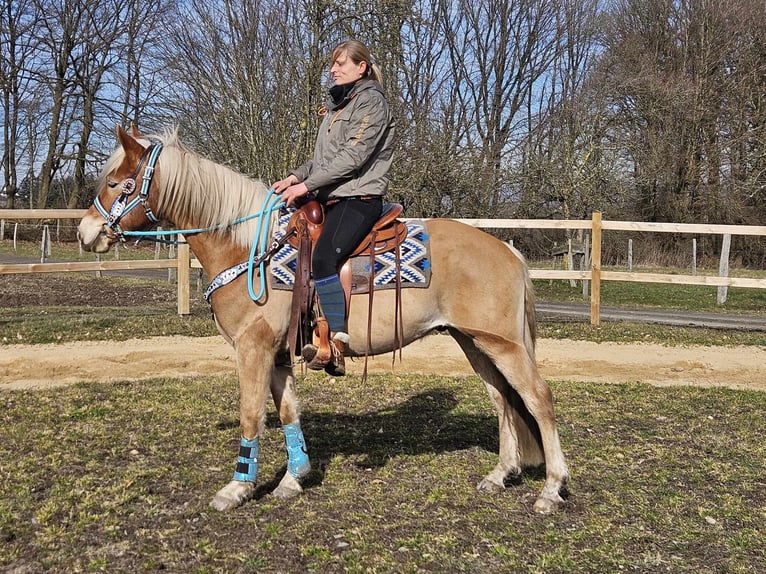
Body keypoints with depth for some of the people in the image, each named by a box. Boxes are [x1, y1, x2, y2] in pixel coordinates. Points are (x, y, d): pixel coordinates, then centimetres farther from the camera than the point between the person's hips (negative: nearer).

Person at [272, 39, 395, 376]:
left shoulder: (372, 101, -6)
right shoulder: (338, 103, 22)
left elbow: (352, 157, -17)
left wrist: (306, 185, -18)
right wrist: (294, 177, 5)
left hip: (359, 198, -10)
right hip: (332, 198, 10)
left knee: (323, 256, -29)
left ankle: (336, 347, -27)